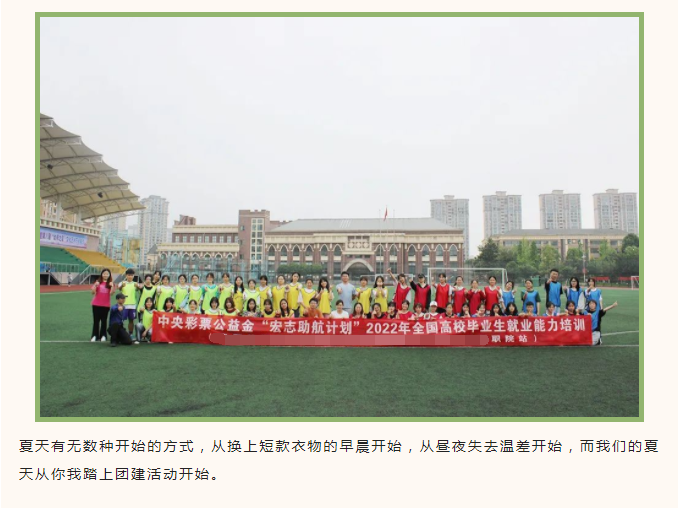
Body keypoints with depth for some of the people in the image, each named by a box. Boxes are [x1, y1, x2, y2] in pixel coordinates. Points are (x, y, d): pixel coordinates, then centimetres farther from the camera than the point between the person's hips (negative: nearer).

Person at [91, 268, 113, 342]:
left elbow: (111, 293, -11)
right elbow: (93, 292, -3)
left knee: (104, 320, 4)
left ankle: (103, 335, 10)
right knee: (96, 320, 5)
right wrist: (95, 285, -18)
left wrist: (112, 286, -27)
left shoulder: (110, 283, 0)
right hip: (96, 304, 1)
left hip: (106, 305, -1)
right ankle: (95, 336, 10)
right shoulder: (98, 282, 3)